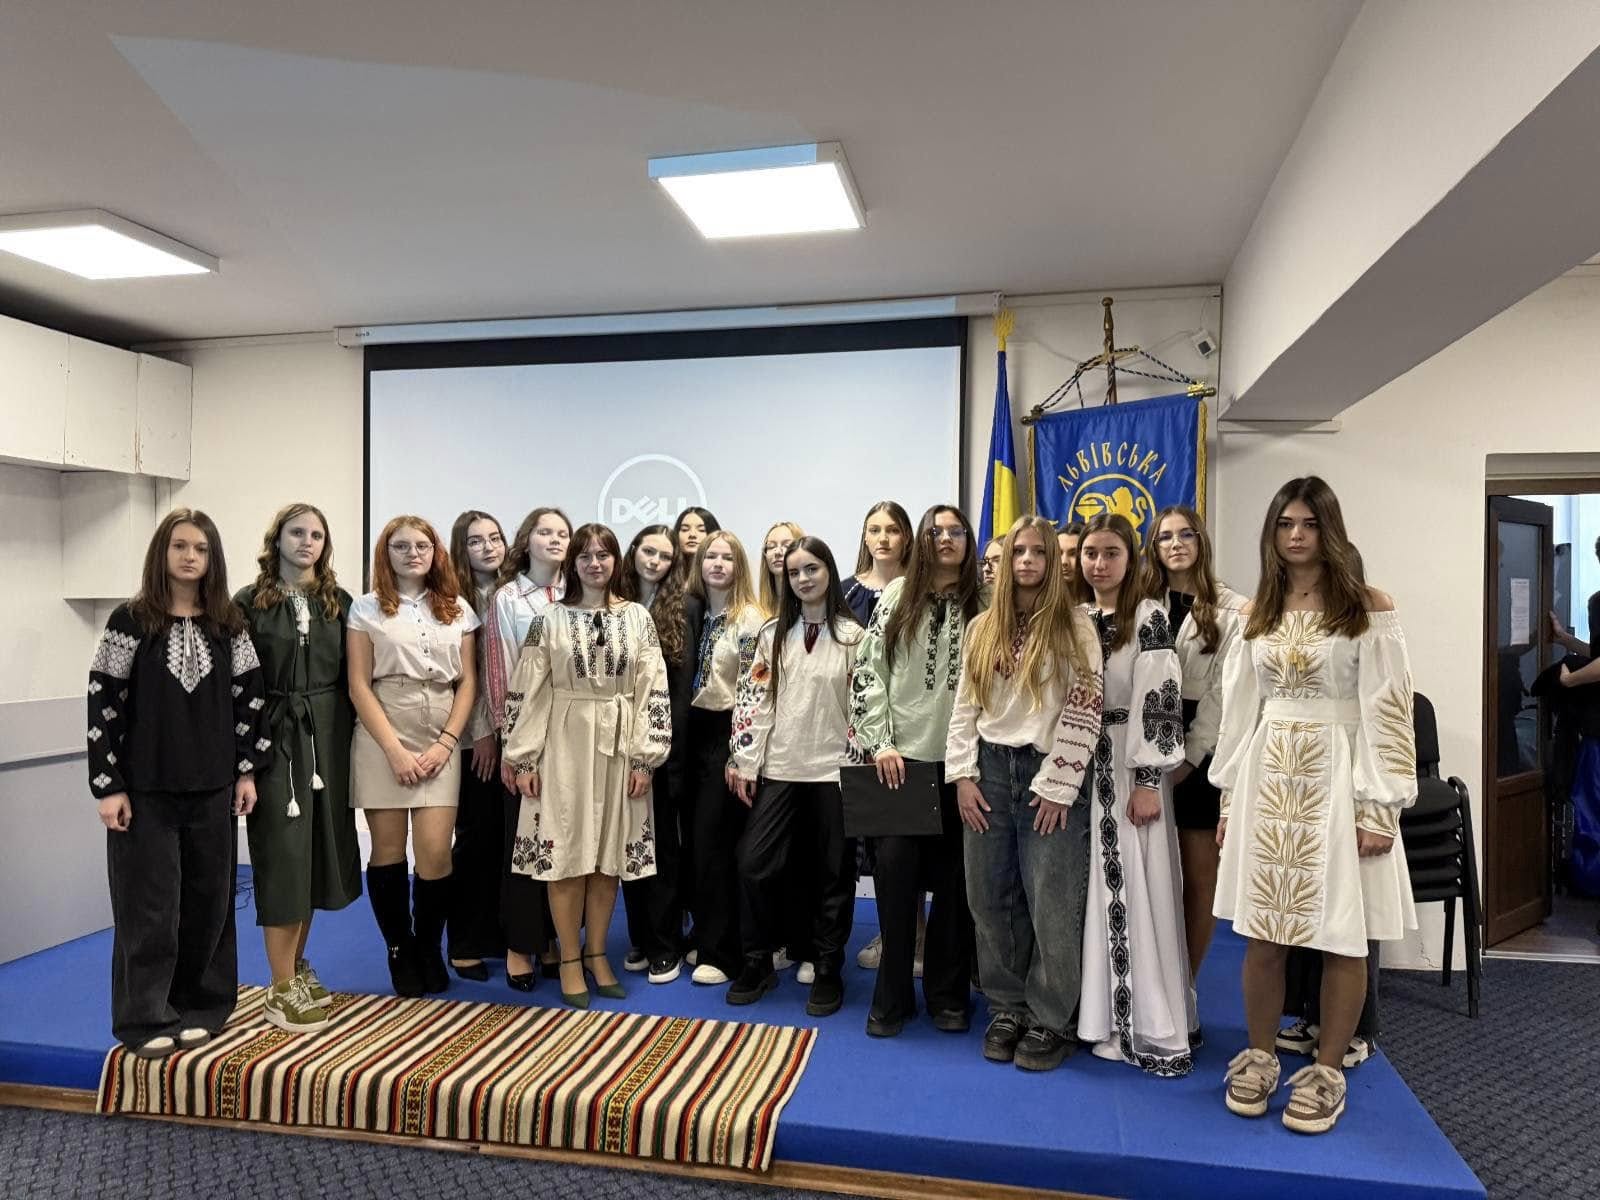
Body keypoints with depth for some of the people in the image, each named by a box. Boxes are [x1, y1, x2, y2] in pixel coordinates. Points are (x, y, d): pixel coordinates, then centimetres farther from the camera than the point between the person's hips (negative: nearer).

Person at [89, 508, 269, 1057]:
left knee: (209, 899, 9)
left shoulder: (229, 623, 3)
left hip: (213, 785, 3)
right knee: (149, 903, 3)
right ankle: (145, 1018, 16)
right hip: (145, 787, -3)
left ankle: (198, 1008, 22)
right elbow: (102, 701, -6)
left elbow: (250, 696, 6)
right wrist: (108, 786, -9)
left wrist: (247, 769, 1)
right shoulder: (130, 620, -5)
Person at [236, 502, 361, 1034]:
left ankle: (297, 965, 28)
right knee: (282, 853, -2)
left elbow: (351, 676, 8)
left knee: (320, 846, 10)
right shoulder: (250, 603, -1)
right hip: (274, 736, -4)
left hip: (327, 737, 4)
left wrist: (351, 735, 2)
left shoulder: (339, 602, 8)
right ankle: (282, 989, 6)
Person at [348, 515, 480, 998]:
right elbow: (359, 686, -2)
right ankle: (399, 952, 22)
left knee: (435, 853, -7)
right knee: (388, 852, 4)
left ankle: (429, 948, 15)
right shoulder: (367, 608, 4)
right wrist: (395, 750, -10)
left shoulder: (458, 610, 10)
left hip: (440, 742, 1)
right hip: (381, 740, -1)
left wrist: (445, 743, -6)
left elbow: (467, 682, 7)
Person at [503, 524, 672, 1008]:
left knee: (609, 852, 8)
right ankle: (570, 960, 16)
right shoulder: (549, 618, 1)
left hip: (620, 747, 2)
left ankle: (596, 953, 24)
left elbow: (653, 691, 1)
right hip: (564, 744, -1)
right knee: (565, 851, 2)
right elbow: (526, 691, -1)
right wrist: (523, 758, -5)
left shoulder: (638, 618, 4)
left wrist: (645, 757, -5)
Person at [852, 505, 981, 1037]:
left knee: (954, 878, 7)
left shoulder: (981, 604, 5)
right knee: (895, 870, -2)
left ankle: (947, 995, 22)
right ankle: (892, 996, 14)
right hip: (902, 758, 0)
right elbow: (868, 672, 2)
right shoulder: (897, 596, 5)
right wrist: (880, 743, -6)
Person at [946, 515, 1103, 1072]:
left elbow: (1084, 711, -8)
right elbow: (965, 706, 10)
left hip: (1048, 776, -4)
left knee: (1051, 907, 1)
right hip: (989, 772, 4)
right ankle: (1007, 1008, 26)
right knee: (992, 901, 10)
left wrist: (1057, 785, -12)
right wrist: (962, 775, 1)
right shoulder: (981, 628, 10)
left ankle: (1050, 1021, 16)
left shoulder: (1073, 627, -3)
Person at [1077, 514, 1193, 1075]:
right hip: (1082, 765, 6)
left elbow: (1160, 700, -13)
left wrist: (1148, 780, -17)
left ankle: (1153, 1029, 4)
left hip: (1129, 766, -6)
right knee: (1094, 890, 9)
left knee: (1138, 892, -4)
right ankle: (1105, 1017, 21)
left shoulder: (1149, 616, -6)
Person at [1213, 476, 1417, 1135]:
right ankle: (1259, 1058, 23)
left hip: (1337, 780, -3)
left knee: (1341, 936, 5)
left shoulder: (1368, 606, -3)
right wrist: (1231, 796, 9)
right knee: (1262, 933, 7)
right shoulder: (1259, 612, 10)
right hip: (1268, 779, 4)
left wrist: (1380, 807, -12)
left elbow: (1387, 711, -7)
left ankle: (1326, 1073, 20)